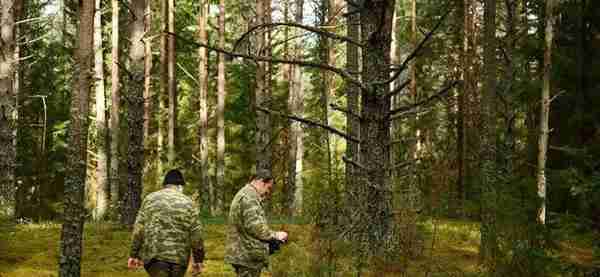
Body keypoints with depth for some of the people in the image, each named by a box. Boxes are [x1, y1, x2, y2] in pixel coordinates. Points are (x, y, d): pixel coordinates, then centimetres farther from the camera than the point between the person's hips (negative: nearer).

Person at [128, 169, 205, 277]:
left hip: (154, 255, 0)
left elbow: (139, 228, 1)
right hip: (179, 256, 0)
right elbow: (196, 233, 0)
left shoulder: (150, 198, 7)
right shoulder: (188, 203, 5)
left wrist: (134, 254, 5)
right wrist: (198, 260, 7)